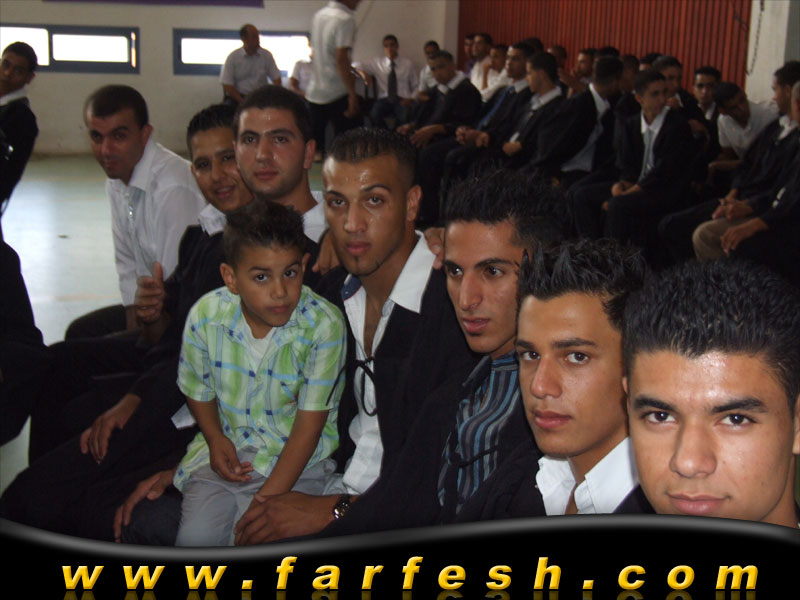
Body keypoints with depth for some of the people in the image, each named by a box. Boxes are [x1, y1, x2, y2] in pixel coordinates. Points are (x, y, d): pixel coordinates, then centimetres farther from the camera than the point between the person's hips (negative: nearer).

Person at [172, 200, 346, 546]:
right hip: (227, 448, 3)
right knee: (195, 537, -17)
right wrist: (216, 438, -9)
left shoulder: (323, 325, -19)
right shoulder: (206, 316, -10)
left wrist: (267, 499, -20)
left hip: (295, 457, -2)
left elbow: (309, 424, -16)